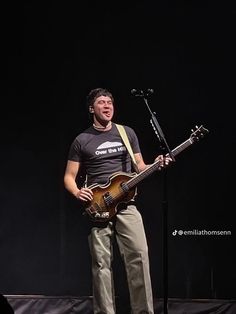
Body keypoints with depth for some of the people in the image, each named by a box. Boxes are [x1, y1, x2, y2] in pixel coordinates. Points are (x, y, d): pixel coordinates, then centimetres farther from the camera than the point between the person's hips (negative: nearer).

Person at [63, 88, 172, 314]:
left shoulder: (127, 133, 11)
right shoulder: (82, 141, 4)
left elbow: (140, 167, 15)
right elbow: (69, 177, 8)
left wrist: (156, 165, -6)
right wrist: (77, 192, -13)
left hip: (126, 205, 1)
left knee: (139, 255, -11)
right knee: (102, 263, -3)